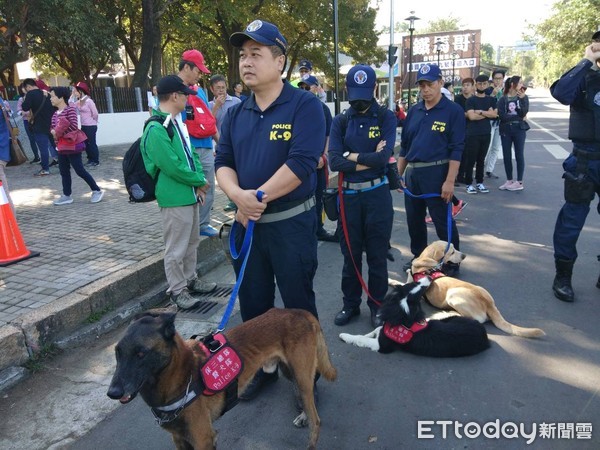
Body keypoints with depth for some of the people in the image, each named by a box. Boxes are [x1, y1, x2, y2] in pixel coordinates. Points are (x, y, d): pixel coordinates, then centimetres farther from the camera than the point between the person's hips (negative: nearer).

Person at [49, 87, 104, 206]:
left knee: (80, 170, -6)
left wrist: (59, 133, -18)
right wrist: (53, 131, -7)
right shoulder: (55, 113, 13)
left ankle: (97, 190, 6)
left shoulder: (70, 109, -13)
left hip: (72, 145, -9)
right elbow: (53, 127, 17)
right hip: (62, 146, 9)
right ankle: (67, 195, 18)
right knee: (64, 171, 10)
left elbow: (73, 126, -22)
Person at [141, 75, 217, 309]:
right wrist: (199, 181, -11)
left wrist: (199, 180, -3)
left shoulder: (178, 123, 11)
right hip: (174, 199, -10)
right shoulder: (156, 129, -20)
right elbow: (173, 166, -23)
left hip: (190, 194, 10)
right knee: (176, 248, 3)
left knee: (191, 242, 21)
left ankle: (190, 280, 36)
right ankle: (177, 290, 17)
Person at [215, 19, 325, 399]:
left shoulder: (305, 105, -10)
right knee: (253, 304, 18)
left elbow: (302, 163, -21)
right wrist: (238, 196, -16)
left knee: (298, 306, 9)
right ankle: (261, 368, 40)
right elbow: (223, 162, 5)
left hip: (292, 223, -6)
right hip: (246, 223, 6)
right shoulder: (236, 114, 8)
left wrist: (258, 198, -17)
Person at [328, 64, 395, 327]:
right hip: (349, 196, 2)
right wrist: (368, 161, -12)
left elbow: (383, 157, -16)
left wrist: (351, 155, -7)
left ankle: (377, 305, 26)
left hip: (377, 195, -2)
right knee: (350, 254, 13)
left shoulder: (386, 118, -1)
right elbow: (334, 161, -9)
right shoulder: (339, 122, 4)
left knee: (377, 255, 8)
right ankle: (350, 304, 29)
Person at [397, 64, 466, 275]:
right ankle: (418, 258, 32)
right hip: (412, 173, 6)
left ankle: (452, 263, 16)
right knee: (414, 220, 15)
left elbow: (456, 149, -11)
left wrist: (450, 181, -17)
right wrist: (398, 174, 11)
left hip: (436, 173, -6)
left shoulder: (453, 111, -6)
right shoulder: (413, 111, 10)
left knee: (443, 222, 1)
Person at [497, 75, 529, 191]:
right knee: (506, 155, 4)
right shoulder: (503, 99, 4)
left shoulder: (523, 97, 5)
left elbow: (523, 113, -9)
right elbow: (502, 116, -8)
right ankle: (509, 180, 16)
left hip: (519, 129, -1)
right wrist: (518, 117, -8)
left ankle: (519, 182, 7)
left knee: (519, 155, 1)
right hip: (505, 130, 1)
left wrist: (522, 99, -16)